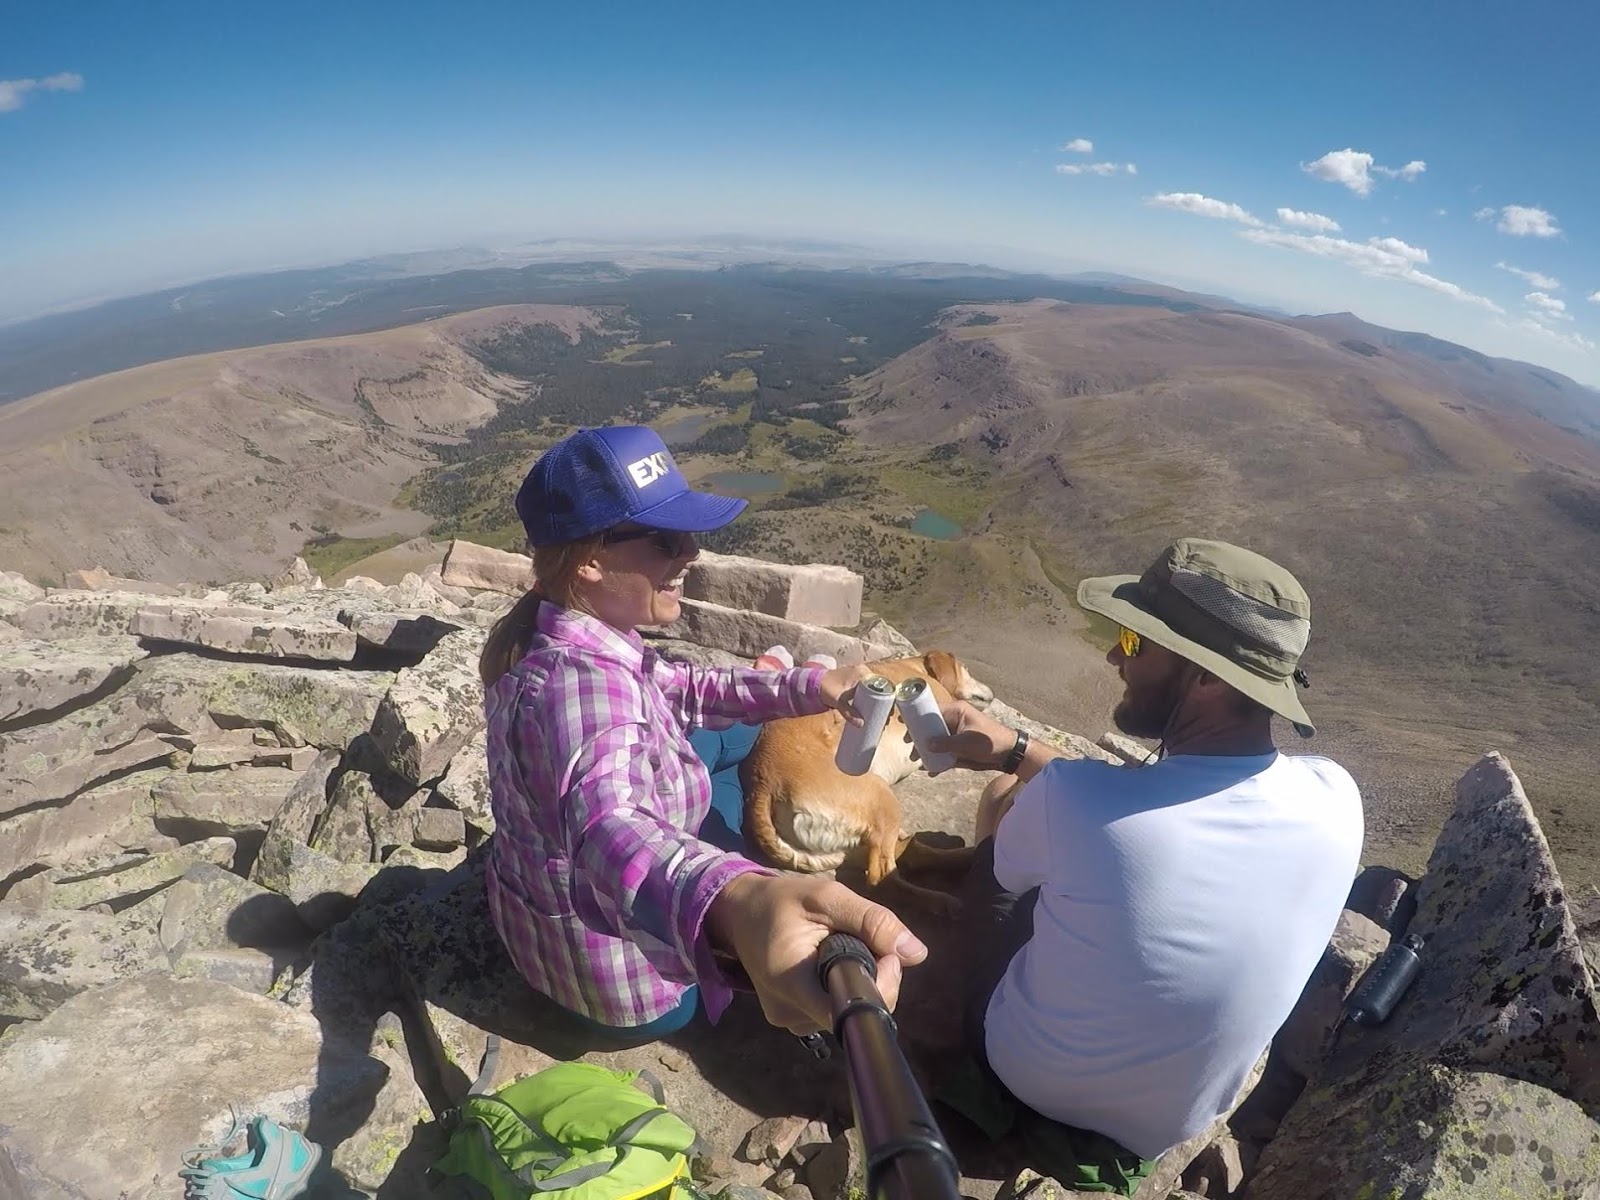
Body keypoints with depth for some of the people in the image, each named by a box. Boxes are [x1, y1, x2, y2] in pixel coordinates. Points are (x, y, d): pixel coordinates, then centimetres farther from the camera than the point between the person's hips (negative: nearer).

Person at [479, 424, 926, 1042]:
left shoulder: (557, 638, -7)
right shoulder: (580, 685, -38)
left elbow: (683, 690, 3)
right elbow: (609, 830, -58)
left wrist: (809, 686, -7)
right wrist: (739, 905, -77)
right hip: (625, 981, -8)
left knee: (741, 740, 13)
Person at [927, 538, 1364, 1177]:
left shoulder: (1071, 798, -35)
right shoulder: (1335, 800, -19)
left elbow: (1005, 863, -11)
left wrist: (1012, 765, 7)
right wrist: (1015, 747, 4)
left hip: (1024, 1077, -3)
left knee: (1003, 796, 9)